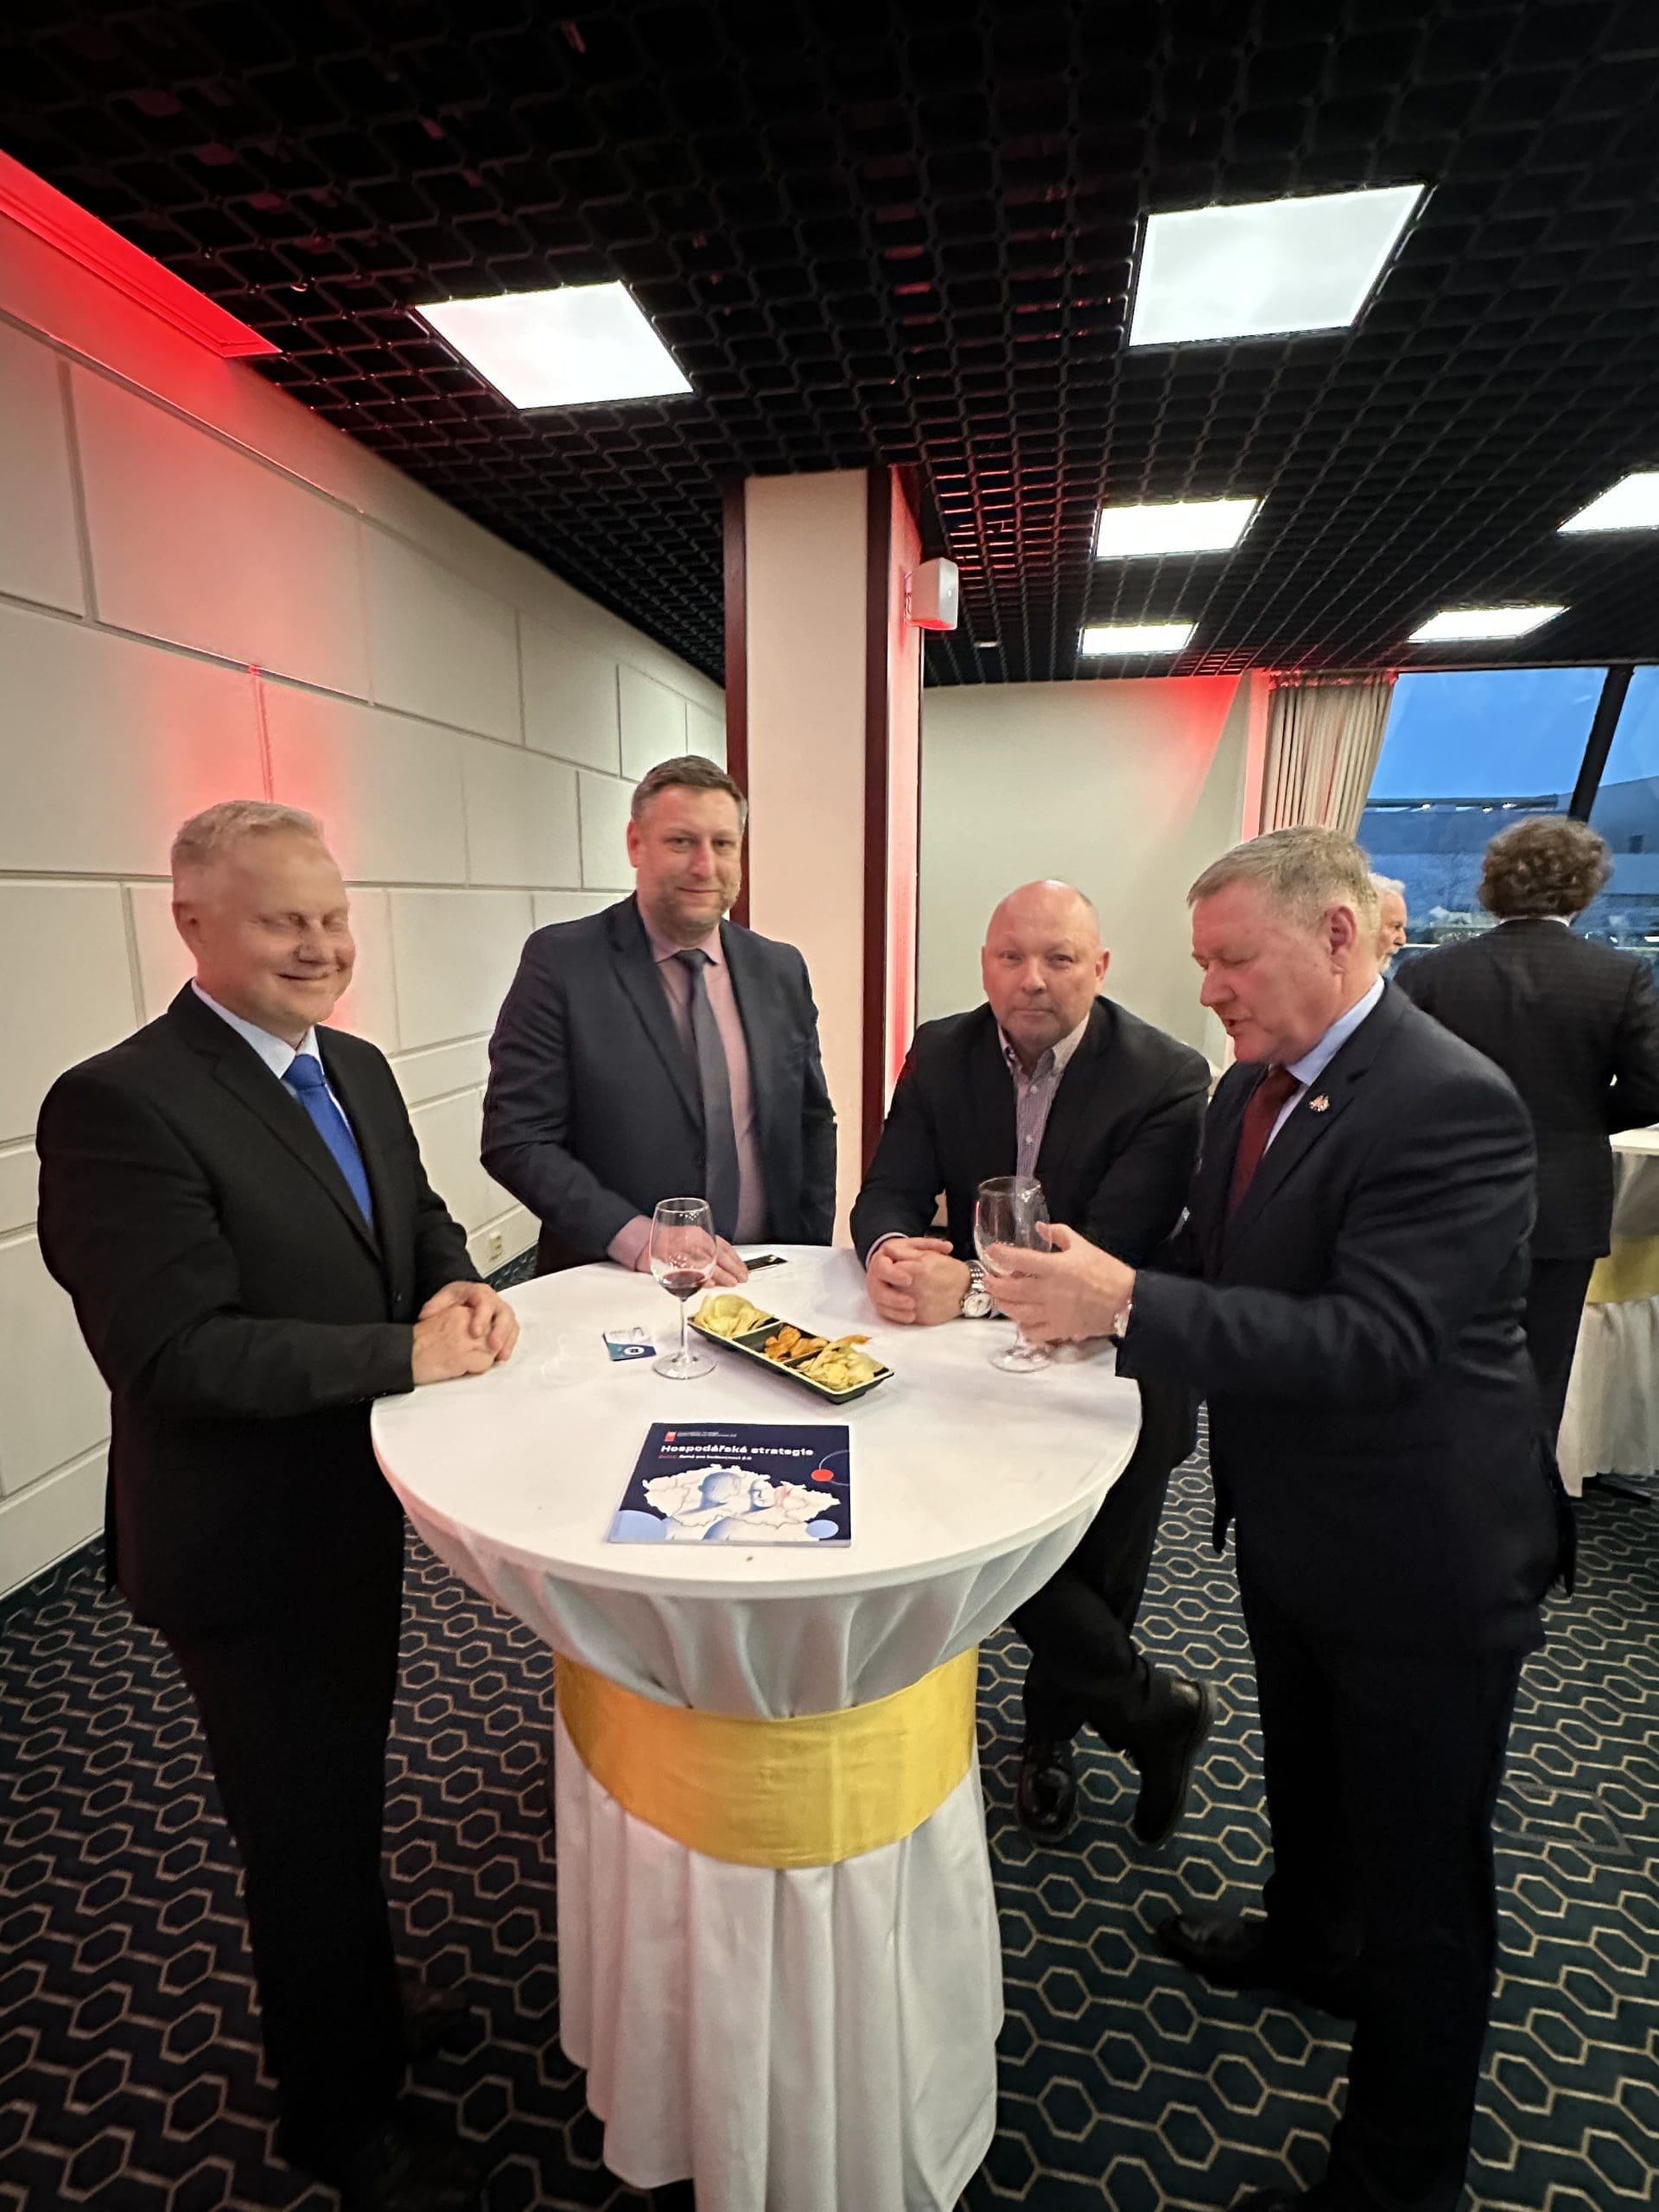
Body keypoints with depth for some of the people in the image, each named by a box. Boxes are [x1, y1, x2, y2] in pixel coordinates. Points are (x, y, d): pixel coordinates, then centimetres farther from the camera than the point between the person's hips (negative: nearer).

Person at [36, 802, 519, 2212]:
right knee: (304, 1828, 17)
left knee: (351, 1789, 29)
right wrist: (405, 1354, -27)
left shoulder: (356, 1068, 2)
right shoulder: (119, 1104, -23)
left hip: (362, 1509, 8)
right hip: (251, 1549, -7)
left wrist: (463, 1288, -12)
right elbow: (173, 1354, -28)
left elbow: (419, 1219, 9)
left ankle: (367, 2003, 57)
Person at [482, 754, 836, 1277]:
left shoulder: (781, 969, 6)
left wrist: (810, 1261, 3)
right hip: (612, 1287, -2)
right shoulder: (559, 961, -6)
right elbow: (515, 1141, -8)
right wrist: (639, 1240, -17)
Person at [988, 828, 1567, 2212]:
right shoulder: (1253, 1085, 1)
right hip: (1293, 1525, 8)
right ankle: (1310, 1945, 59)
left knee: (1422, 1874, 14)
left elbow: (1373, 1341, -33)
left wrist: (1128, 1302, -38)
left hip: (1419, 1555, -8)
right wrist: (1082, 1290, -9)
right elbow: (1216, 1271, 8)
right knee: (1305, 1774, 31)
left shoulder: (1450, 1103, -25)